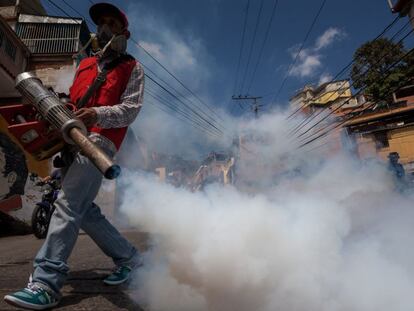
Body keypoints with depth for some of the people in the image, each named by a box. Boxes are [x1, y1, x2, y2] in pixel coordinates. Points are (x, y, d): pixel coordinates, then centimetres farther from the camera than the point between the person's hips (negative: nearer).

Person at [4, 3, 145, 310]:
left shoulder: (132, 68, 9)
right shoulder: (84, 65, 28)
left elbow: (131, 109, -4)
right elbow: (72, 102, 26)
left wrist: (98, 114, -21)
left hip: (100, 140, -7)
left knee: (68, 203, -18)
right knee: (85, 209, 5)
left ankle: (46, 283, -15)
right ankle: (129, 256, 18)